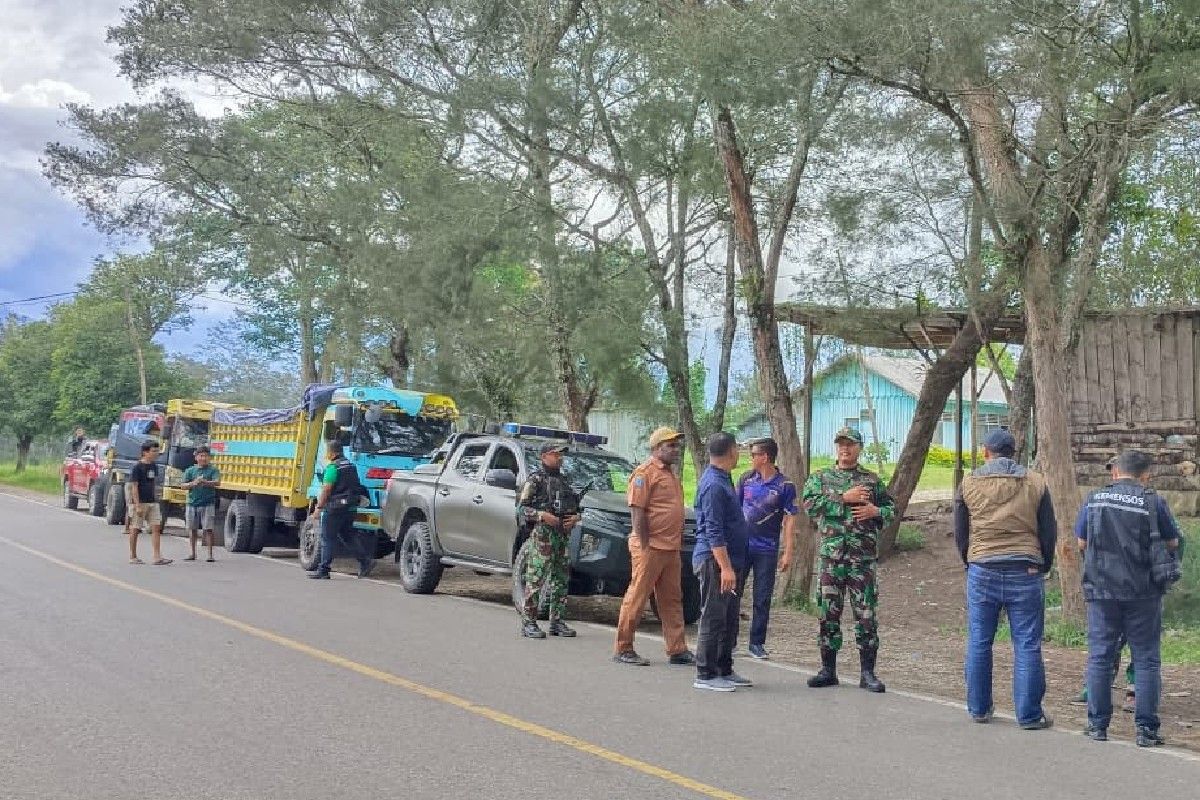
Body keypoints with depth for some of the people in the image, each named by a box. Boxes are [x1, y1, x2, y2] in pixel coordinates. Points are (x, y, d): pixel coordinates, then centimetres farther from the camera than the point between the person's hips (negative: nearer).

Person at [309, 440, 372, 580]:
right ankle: (366, 560, 5)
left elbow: (326, 490, -16)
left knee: (328, 538, -1)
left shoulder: (333, 467, -13)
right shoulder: (350, 466, 14)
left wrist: (319, 507, -10)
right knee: (348, 535, 16)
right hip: (350, 507, 8)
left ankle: (323, 570, 2)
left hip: (335, 507, -8)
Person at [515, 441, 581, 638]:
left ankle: (557, 622, 15)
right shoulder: (535, 479, -2)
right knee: (535, 579, -8)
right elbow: (521, 509, -8)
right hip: (541, 535, -7)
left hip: (562, 535, 7)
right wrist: (542, 515, -21)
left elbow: (575, 507, 25)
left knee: (560, 579, 9)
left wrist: (575, 517, 3)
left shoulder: (562, 480, 19)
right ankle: (528, 623, -5)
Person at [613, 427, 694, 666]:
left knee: (672, 600, 10)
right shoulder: (645, 472, -9)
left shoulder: (670, 474, 19)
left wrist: (679, 547, 19)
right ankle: (623, 649, 2)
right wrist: (644, 546, -18)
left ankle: (677, 650, 15)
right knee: (637, 597, -4)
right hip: (651, 548, -9)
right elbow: (638, 512, -15)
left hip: (671, 549, 9)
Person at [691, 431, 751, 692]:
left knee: (729, 619, 14)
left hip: (728, 560, 10)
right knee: (713, 619, -5)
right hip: (715, 560, -10)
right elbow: (714, 532, -22)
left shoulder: (722, 480, 15)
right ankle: (705, 675, 0)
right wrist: (725, 567, -25)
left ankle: (724, 670, 21)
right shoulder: (713, 484, -17)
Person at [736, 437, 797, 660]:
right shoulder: (747, 479, 5)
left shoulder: (785, 486, -5)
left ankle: (757, 643, 13)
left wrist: (788, 553, -9)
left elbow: (789, 521, -5)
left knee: (762, 599, 3)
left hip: (767, 550, -3)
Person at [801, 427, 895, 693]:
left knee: (866, 614, -1)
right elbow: (809, 503, -8)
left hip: (863, 558, 0)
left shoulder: (872, 480, 11)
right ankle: (828, 670, 15)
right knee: (828, 613, 5)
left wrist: (876, 511, -7)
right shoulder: (819, 478, 9)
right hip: (830, 556, 0)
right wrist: (844, 498, -13)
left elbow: (892, 508, 15)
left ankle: (867, 673, 7)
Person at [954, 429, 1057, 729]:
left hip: (982, 572, 1)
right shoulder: (1036, 483, 3)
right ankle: (1029, 715, 5)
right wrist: (1042, 567, 19)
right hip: (1026, 573, -1)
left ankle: (978, 708, 18)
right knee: (1027, 646, 3)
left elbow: (960, 534, 10)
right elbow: (1049, 533, 7)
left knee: (979, 643, 11)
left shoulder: (969, 484, 4)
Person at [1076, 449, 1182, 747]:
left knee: (1099, 657, 9)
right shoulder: (1152, 502, -6)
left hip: (1101, 590, 2)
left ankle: (1098, 724, 12)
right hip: (1143, 592, -2)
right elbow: (1172, 543, 5)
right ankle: (1146, 728, 4)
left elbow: (1081, 543, 12)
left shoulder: (1094, 500, 3)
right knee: (1146, 659, 5)